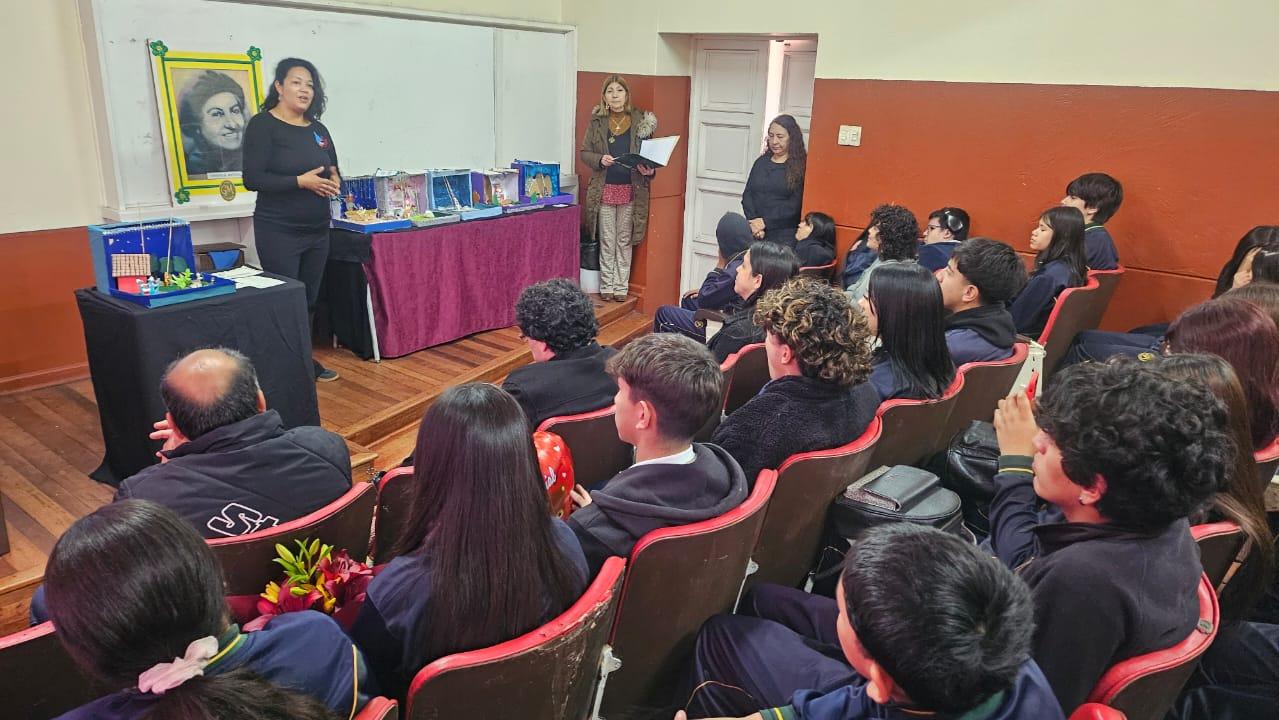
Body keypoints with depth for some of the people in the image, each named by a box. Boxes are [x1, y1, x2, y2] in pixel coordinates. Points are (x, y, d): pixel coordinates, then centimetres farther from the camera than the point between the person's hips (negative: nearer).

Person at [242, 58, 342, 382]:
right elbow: (253, 178, -15)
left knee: (310, 299, 12)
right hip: (279, 232, -6)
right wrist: (301, 181, -22)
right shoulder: (263, 125, -7)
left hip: (318, 231, 6)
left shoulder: (318, 129, 12)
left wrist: (335, 181, -5)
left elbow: (334, 171, 19)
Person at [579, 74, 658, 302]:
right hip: (604, 189, 1)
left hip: (631, 189, 0)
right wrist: (600, 160, -16)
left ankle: (621, 286, 16)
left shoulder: (641, 121, 0)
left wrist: (648, 169, -15)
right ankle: (606, 285, 18)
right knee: (606, 241, 8)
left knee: (625, 241, 7)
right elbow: (584, 152, 4)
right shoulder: (597, 121, 2)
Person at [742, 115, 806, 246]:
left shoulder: (800, 167, 0)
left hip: (783, 236, -4)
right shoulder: (761, 162, 15)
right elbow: (747, 195, 9)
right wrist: (753, 222, -7)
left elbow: (795, 205, -8)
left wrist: (765, 222, -13)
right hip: (755, 234, 4)